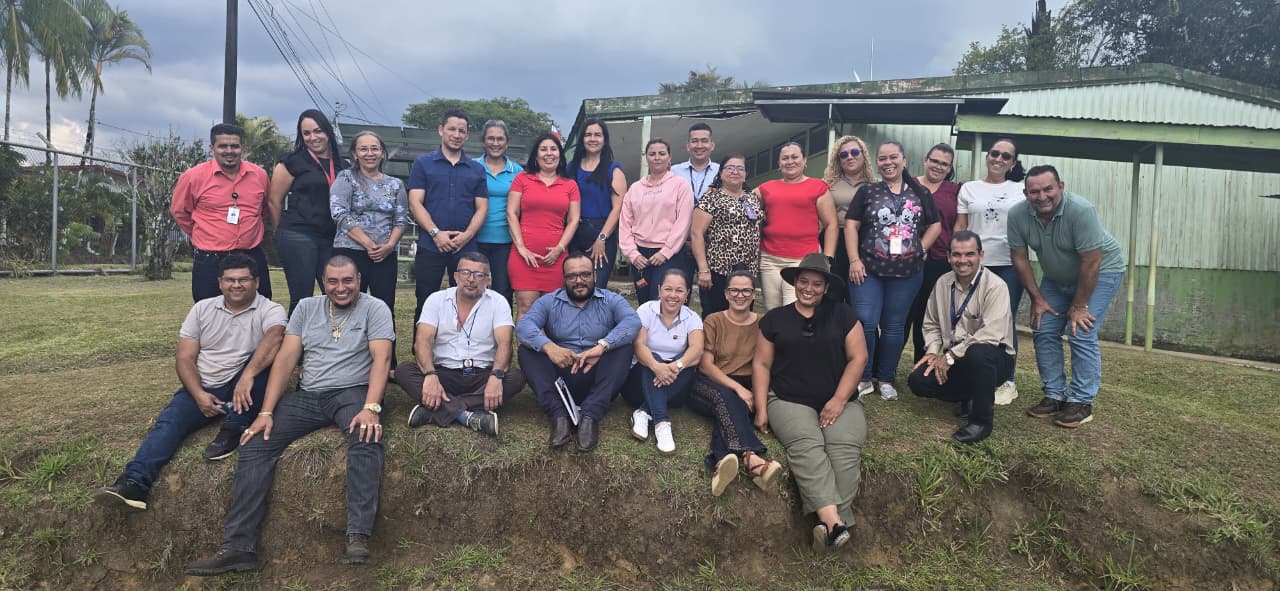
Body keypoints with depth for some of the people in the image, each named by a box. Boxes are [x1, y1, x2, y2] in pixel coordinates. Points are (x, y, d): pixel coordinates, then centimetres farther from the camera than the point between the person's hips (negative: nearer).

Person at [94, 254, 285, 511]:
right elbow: (186, 358, 5)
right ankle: (134, 483, -33)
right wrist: (199, 396, -12)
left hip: (245, 392, -3)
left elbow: (274, 337, -28)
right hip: (203, 388, 3)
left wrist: (248, 375, -43)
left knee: (261, 358, -31)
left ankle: (233, 430, -27)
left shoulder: (270, 310, -4)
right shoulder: (202, 309, 9)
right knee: (169, 420, -22)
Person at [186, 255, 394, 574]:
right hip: (307, 395, 4)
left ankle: (359, 536, -36)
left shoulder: (374, 308, 0)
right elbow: (286, 358, 6)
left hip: (352, 392, -4)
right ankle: (238, 546, -13)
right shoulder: (306, 307, 13)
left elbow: (381, 358, -12)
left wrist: (370, 408, -27)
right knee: (255, 444, -14)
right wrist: (267, 412, -4)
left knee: (366, 439, -35)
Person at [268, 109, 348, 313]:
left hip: (331, 240, 4)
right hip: (298, 238, -4)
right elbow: (274, 201, 4)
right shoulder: (293, 162, 1)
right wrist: (287, 233, 9)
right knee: (302, 299, -1)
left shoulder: (342, 166, 13)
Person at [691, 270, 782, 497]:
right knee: (726, 398, -36)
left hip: (747, 388, 2)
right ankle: (753, 460, -59)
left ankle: (721, 464, -59)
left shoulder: (762, 324, 14)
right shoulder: (713, 322, 9)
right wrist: (737, 388, -18)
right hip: (711, 385, -1)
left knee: (727, 410, -34)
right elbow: (705, 365, -3)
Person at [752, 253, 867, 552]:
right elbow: (761, 364, 9)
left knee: (846, 447, -29)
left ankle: (832, 523, -39)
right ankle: (834, 521, -43)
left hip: (839, 401, 1)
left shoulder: (842, 315, 12)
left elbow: (858, 357, 5)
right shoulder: (775, 318, 13)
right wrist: (762, 409, -2)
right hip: (790, 401, -1)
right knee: (806, 445, -31)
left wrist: (839, 400, -7)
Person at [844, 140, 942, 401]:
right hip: (869, 270, -1)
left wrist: (921, 248, 1)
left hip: (907, 272, 2)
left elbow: (935, 225, 16)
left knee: (894, 326, 9)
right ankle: (863, 378, 8)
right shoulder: (867, 191, 5)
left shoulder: (921, 193, 9)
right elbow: (851, 225, 1)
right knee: (865, 323, -7)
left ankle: (886, 379, 21)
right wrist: (854, 260, -8)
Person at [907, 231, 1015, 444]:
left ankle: (982, 420, -20)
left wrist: (951, 356, -22)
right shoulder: (943, 283, 4)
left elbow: (991, 334, -26)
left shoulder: (995, 286, -16)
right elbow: (931, 324, 15)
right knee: (918, 380, -17)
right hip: (952, 358, 6)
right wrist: (933, 352, -3)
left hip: (991, 356, -6)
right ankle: (970, 398, 8)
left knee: (978, 352, -41)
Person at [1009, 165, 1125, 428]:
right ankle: (1055, 396, 12)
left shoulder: (1081, 210, -32)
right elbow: (1020, 258, -8)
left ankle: (1082, 402, -4)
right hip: (1057, 278, 5)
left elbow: (1091, 262, -27)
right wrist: (1037, 298, -7)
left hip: (1100, 272, -5)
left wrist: (1079, 305, -21)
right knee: (1044, 332, 0)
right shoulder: (1017, 215, -19)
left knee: (1080, 334, -14)